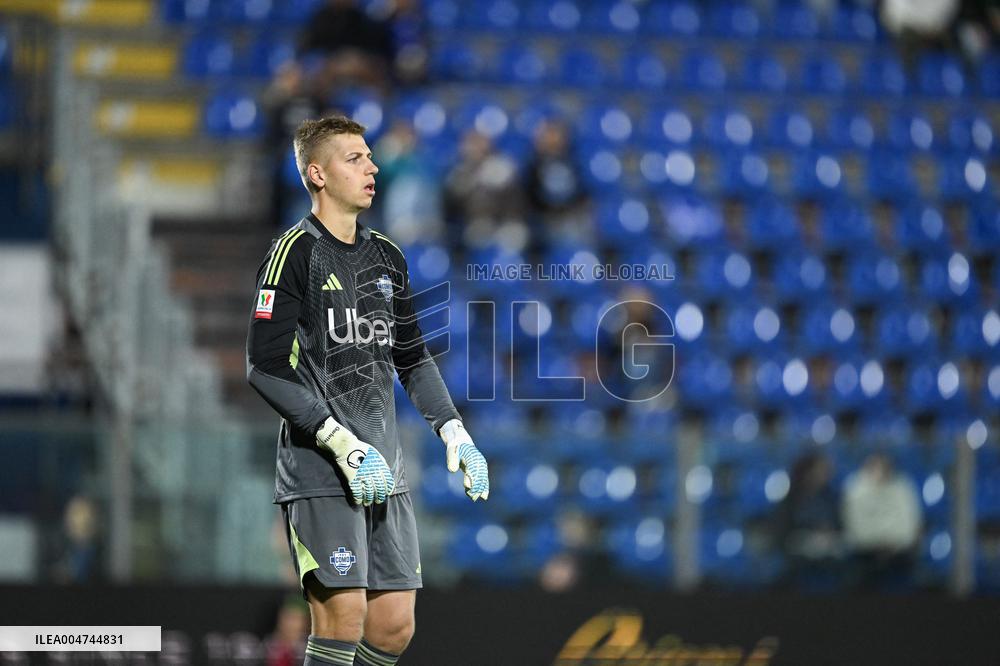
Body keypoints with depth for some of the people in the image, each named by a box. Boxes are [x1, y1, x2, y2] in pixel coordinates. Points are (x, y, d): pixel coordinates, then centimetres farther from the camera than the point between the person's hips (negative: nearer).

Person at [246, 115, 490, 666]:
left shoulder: (387, 258, 16)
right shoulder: (295, 252, -7)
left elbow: (412, 359, 25)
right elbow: (264, 367, -13)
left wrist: (454, 432, 10)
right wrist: (340, 442, -19)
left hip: (384, 470, 7)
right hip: (320, 472, -7)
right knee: (344, 616, -13)